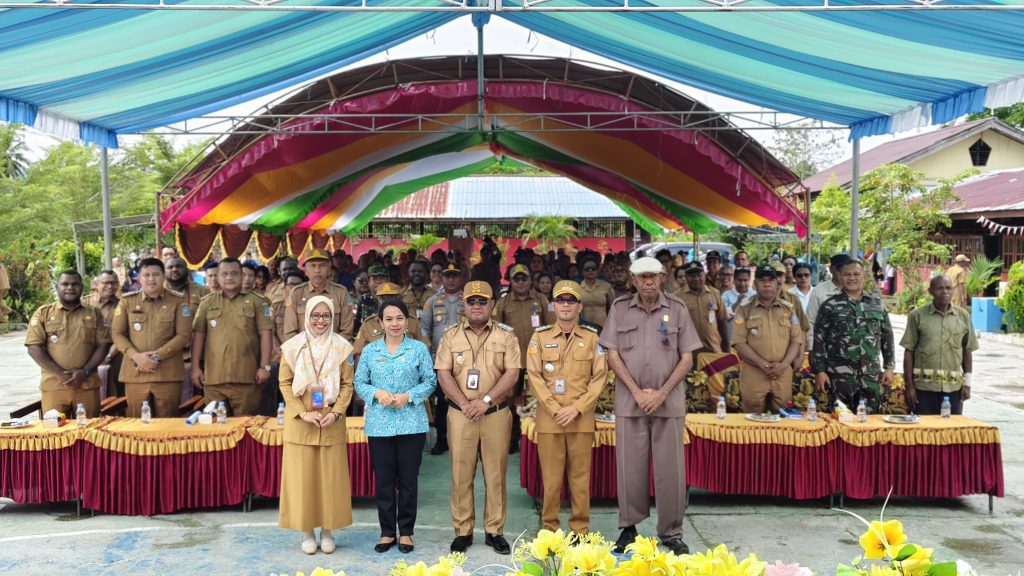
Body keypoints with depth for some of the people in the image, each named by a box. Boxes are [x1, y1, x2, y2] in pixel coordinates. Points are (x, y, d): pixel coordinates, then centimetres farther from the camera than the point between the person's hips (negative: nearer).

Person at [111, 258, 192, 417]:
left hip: (168, 374, -1)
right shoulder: (127, 301, 9)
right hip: (135, 374, 2)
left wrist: (157, 356, -12)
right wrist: (136, 356, -10)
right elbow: (117, 333, 7)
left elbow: (183, 335, -2)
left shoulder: (177, 302, 4)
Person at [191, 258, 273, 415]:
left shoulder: (257, 301, 6)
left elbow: (265, 334, 1)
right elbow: (198, 335, 10)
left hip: (246, 377, -2)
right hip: (214, 377, 2)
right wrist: (195, 367, 4)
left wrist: (265, 366, -5)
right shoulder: (207, 303, 12)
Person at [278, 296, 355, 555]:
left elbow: (347, 384, 2)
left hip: (332, 423, 1)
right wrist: (303, 413, -11)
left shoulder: (342, 347, 0)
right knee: (301, 477, 4)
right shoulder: (292, 346, -2)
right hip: (299, 422, 0)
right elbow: (285, 383, -1)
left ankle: (327, 531, 19)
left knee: (331, 477, 5)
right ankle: (307, 532, 17)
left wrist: (336, 413, -11)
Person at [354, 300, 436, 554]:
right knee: (383, 479, 7)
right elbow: (359, 383, 7)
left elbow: (430, 382, 1)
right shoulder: (370, 351, 5)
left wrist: (408, 396, -13)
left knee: (408, 479, 5)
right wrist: (377, 393, -12)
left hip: (411, 424, -1)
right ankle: (387, 532, 20)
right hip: (379, 424, 1)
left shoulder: (419, 349, 1)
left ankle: (406, 532, 19)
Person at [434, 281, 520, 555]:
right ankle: (463, 531, 15)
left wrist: (486, 400, -14)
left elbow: (512, 373, -5)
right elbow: (443, 373, 0)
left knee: (495, 473, 4)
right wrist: (464, 403, -12)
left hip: (496, 413, 0)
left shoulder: (505, 335, 3)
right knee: (461, 473, 4)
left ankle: (495, 531, 15)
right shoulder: (451, 335, 6)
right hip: (460, 414, 1)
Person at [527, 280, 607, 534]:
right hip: (549, 417, 0)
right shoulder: (540, 337, 6)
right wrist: (554, 409, -10)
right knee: (551, 477, 3)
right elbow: (534, 376, -1)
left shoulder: (592, 338, 6)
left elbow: (600, 377, 1)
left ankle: (581, 530, 16)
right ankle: (550, 529, 15)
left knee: (580, 477, 5)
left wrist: (577, 408, -9)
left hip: (582, 418, 0)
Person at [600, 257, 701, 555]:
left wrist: (661, 393, -8)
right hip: (630, 400, 0)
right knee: (630, 467, 5)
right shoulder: (620, 308, 4)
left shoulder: (677, 309, 3)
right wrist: (638, 392, -7)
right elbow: (612, 355, 2)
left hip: (669, 400, 0)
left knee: (670, 468, 2)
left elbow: (687, 358, 2)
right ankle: (628, 527, 18)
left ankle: (671, 532, 14)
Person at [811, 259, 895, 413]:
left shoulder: (877, 304, 9)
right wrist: (819, 371, -7)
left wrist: (889, 367, 6)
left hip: (871, 374, 2)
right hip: (840, 374, -2)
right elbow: (819, 341, -1)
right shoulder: (830, 306, 1)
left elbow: (887, 337, 12)